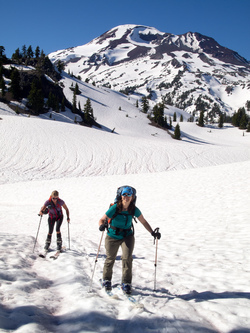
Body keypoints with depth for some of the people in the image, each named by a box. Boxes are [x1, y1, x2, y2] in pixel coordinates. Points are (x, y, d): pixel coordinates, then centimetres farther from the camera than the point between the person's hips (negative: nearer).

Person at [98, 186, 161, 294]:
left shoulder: (134, 210, -14)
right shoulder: (114, 208, -22)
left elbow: (144, 221, -2)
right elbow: (102, 219, -16)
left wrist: (153, 233, -11)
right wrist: (102, 225, -39)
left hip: (127, 236, 1)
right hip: (113, 237, -1)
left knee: (127, 258, -14)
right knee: (110, 259, 9)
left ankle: (126, 283, 1)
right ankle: (106, 280, 34)